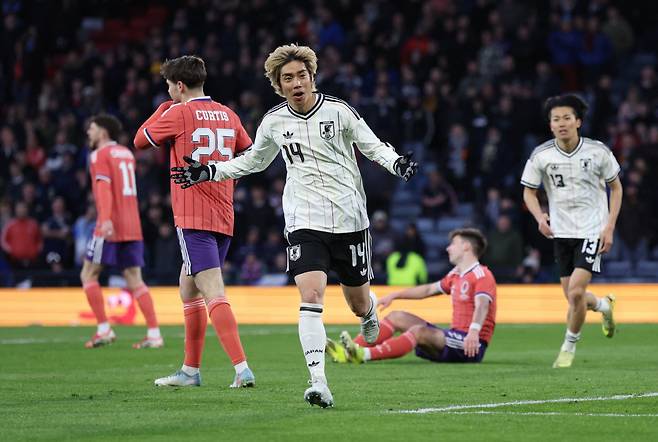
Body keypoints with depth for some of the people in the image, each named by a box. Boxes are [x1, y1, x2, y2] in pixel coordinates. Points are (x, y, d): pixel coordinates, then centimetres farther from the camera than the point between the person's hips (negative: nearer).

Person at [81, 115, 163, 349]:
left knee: (88, 275, 4)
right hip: (133, 227, 7)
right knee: (135, 281, 5)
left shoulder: (100, 155, -5)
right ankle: (154, 334, -6)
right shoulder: (127, 153, 18)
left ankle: (104, 329, -2)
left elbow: (104, 187, -19)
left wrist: (106, 219, -30)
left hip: (110, 227, -7)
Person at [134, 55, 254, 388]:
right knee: (188, 289, 20)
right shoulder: (227, 115, 12)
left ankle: (242, 368, -26)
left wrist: (162, 109, 19)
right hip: (223, 217, 8)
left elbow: (140, 141, 7)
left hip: (193, 217, -8)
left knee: (214, 293, -15)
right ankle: (190, 370, 25)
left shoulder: (178, 113, -6)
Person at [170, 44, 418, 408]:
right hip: (305, 223, 1)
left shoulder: (339, 111, -5)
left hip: (349, 219, 0)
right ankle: (319, 384, -25)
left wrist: (396, 163, -16)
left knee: (358, 303, 12)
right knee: (310, 296, -20)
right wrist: (209, 172, 13)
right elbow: (252, 161, 22)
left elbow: (373, 146, 4)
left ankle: (369, 312, 53)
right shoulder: (273, 122, 4)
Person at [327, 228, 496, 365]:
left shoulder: (482, 275, -10)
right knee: (397, 317, 7)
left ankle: (364, 354, -47)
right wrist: (394, 296, 29)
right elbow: (428, 290, 31)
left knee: (419, 330, -32)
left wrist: (474, 331, -45)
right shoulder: (455, 275, 19)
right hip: (455, 335, 9)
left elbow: (482, 305, -27)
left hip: (470, 346, -9)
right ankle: (351, 350, -11)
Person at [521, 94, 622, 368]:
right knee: (573, 297, 6)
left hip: (592, 231, -3)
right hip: (561, 232, 3)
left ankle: (569, 347, 6)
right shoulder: (541, 155, -6)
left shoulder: (598, 152, -8)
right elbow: (529, 191, 6)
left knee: (576, 292, -16)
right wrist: (540, 217, -14)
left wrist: (610, 227, -4)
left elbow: (616, 187, 5)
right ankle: (604, 305, 41)